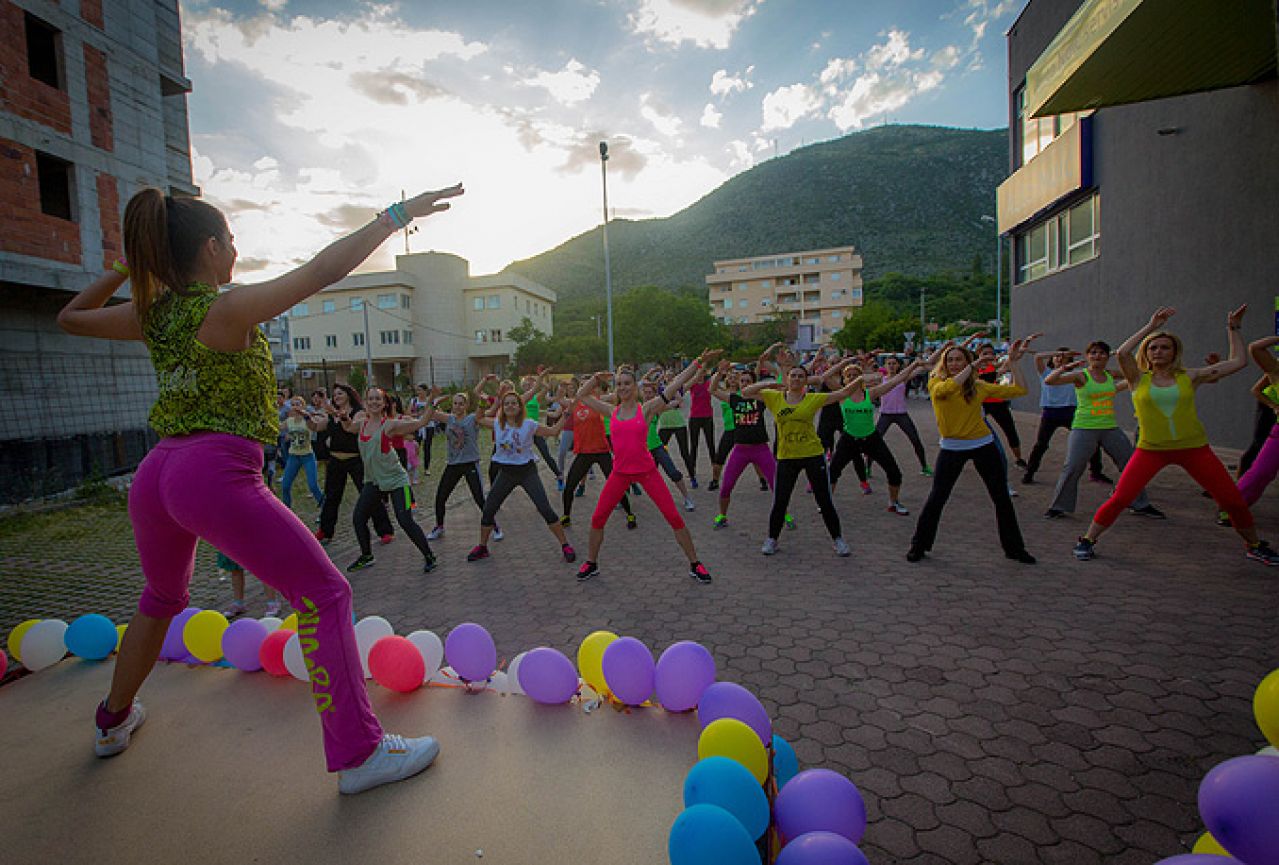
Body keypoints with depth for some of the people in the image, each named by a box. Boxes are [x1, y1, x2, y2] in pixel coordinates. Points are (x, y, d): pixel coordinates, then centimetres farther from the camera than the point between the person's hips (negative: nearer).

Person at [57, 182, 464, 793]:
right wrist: (395, 216, -12)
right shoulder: (227, 310, -8)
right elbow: (324, 269, -16)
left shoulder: (150, 313, 12)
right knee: (324, 594, -5)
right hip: (217, 472, -8)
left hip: (155, 474, 8)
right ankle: (359, 754, -6)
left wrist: (126, 266, 27)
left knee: (161, 598, 33)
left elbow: (71, 318, 31)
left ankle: (114, 720, 52)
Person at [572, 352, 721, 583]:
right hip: (620, 472, 3)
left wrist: (699, 363, -10)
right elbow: (581, 396, 11)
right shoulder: (612, 411, 4)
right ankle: (591, 564, 26)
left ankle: (694, 564, 12)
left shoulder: (645, 408, -4)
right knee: (598, 518, 5)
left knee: (674, 517, -3)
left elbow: (674, 384, -7)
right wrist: (596, 379, -1)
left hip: (647, 470, -3)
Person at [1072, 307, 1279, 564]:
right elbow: (1122, 353, -19)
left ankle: (1254, 546, 32)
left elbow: (1238, 361, 10)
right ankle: (1087, 540, 3)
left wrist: (1233, 328, 14)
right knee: (1119, 498, -12)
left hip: (1194, 448, 2)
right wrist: (1151, 326, -14)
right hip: (1151, 449, -2)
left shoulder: (1189, 377, 5)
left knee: (1234, 501, 7)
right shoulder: (1139, 379, 0)